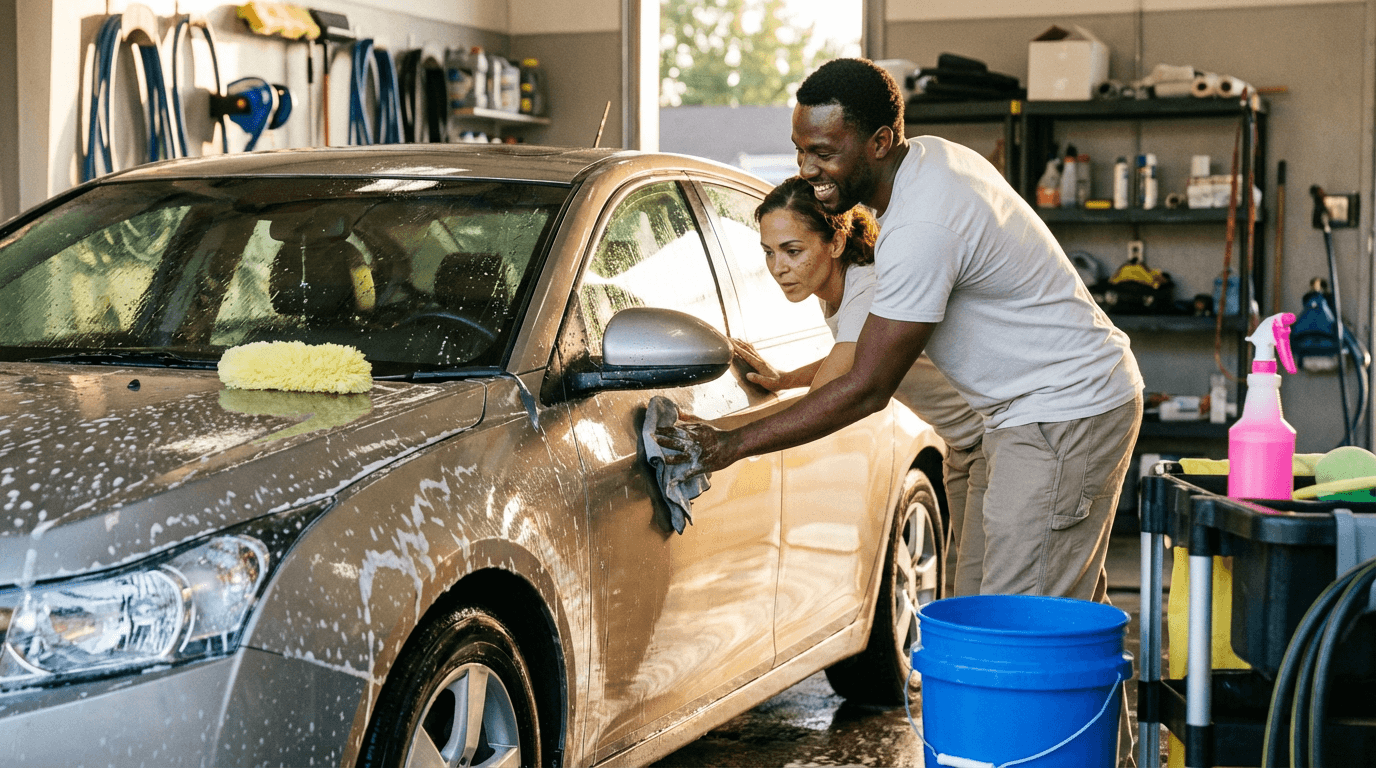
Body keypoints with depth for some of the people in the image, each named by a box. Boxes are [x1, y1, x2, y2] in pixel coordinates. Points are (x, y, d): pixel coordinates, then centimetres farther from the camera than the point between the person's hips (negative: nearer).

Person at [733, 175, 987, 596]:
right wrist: (784, 379, 2)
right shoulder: (835, 293, -3)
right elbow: (853, 358, 19)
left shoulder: (871, 294, -32)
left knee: (976, 598, -16)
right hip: (962, 446, 10)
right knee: (960, 594, 12)